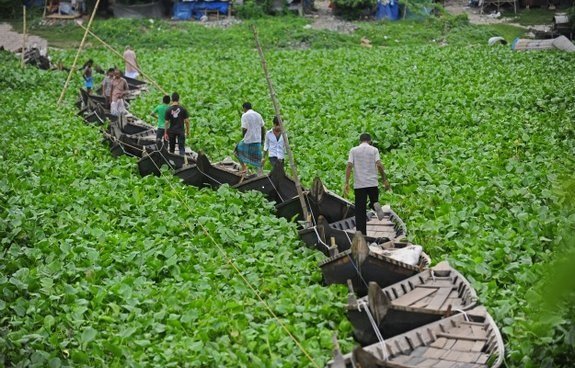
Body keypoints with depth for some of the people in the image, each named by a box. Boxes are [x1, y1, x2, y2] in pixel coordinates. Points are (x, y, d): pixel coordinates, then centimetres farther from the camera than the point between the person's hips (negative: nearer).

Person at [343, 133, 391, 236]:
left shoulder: (353, 150, 7)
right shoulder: (374, 150, 5)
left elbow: (349, 166, -3)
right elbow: (379, 165, -7)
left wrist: (346, 183, -5)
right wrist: (385, 180, -1)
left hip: (359, 184, 0)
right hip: (372, 183, 0)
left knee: (360, 210, 4)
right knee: (374, 201, 18)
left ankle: (361, 233, -2)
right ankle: (376, 205, -18)